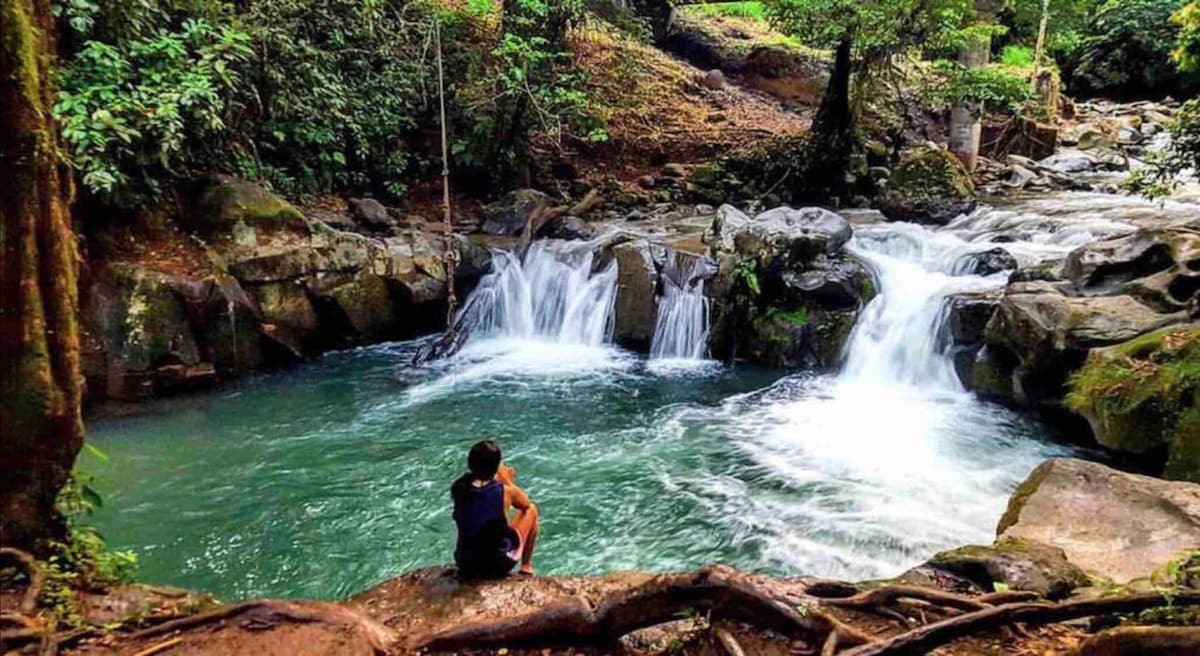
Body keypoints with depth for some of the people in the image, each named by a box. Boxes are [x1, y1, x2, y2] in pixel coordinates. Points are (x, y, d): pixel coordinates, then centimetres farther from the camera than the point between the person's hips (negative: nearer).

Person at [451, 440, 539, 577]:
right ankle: (526, 567, 26)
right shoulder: (505, 491, -21)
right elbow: (526, 503, 2)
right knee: (531, 509, 16)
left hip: (466, 566, 4)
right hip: (498, 566, -4)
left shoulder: (459, 488, -11)